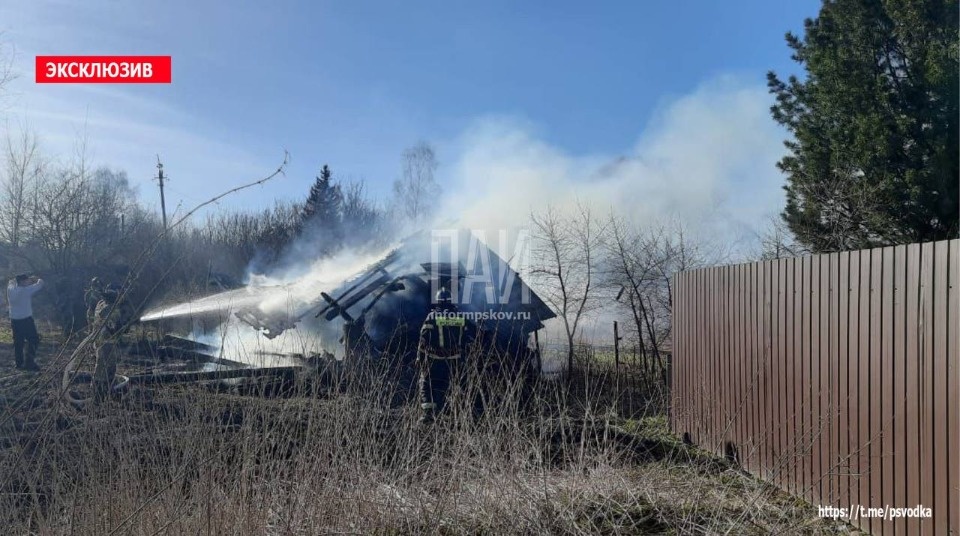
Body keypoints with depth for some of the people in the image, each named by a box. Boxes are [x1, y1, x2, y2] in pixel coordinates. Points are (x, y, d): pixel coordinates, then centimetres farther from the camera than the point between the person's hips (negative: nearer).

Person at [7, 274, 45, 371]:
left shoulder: (10, 289, 3)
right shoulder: (26, 290, -14)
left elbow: (11, 282, 27)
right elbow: (40, 283, -6)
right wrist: (37, 279, 15)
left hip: (14, 320, 7)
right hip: (26, 319, -6)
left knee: (18, 343, 11)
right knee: (33, 340, 1)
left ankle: (19, 363, 15)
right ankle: (29, 362, -6)